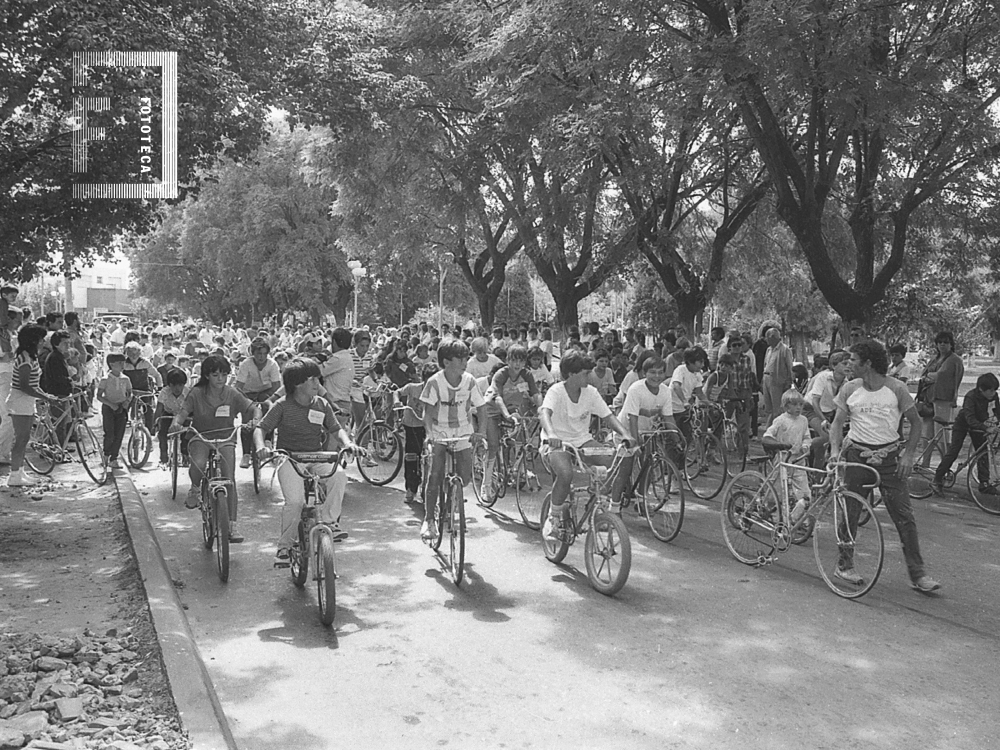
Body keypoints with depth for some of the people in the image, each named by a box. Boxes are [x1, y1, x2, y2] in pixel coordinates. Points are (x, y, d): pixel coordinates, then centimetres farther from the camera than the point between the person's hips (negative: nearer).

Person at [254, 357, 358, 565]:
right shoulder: (282, 405, -4)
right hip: (289, 459, -3)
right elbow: (260, 428, -3)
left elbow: (337, 429, 9)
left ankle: (328, 521, -14)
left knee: (339, 477, -28)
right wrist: (260, 446, -25)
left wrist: (347, 443, -13)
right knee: (295, 501, -24)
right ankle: (284, 546, -5)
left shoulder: (322, 405, 6)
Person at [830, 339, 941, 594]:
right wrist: (835, 450, -12)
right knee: (849, 513, 5)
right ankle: (844, 565, 21)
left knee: (905, 517, -2)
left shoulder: (896, 388, -4)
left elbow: (915, 422, 3)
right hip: (856, 455, 1)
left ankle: (917, 574, 6)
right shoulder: (849, 389, 2)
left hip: (889, 457, -1)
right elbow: (838, 423, 4)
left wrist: (908, 455, -6)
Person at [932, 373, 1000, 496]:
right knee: (953, 452, -7)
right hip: (962, 424, -5)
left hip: (978, 424, 5)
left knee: (983, 452, -2)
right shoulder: (971, 397, -32)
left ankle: (984, 483, 4)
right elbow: (970, 419, -40)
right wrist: (985, 428, -51)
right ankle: (937, 480, 0)